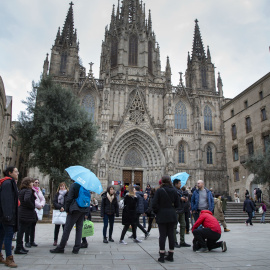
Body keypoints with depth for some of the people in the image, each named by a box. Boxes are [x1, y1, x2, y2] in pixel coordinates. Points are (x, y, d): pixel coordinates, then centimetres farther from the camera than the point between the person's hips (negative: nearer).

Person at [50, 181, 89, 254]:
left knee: (67, 228, 1)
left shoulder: (74, 185, -7)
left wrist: (67, 210, 0)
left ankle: (61, 248, 6)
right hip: (84, 210, 6)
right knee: (79, 228, 9)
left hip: (75, 209, -5)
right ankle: (76, 248, 10)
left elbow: (69, 198, -10)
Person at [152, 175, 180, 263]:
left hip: (162, 216, -3)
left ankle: (162, 256, 5)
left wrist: (156, 211, 4)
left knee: (162, 235, 2)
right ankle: (170, 256, 16)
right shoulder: (174, 191, 1)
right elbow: (177, 204, 5)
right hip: (172, 215, 3)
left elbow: (154, 204, -12)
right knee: (171, 235, 9)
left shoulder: (159, 190, -9)